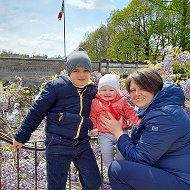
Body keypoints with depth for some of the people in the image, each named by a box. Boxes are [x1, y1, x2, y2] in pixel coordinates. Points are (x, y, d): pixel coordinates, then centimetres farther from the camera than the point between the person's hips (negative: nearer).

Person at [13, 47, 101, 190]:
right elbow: (37, 111, -4)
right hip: (58, 145, -4)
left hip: (82, 144, 5)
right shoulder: (56, 86, -8)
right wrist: (22, 136, -1)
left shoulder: (93, 91, 7)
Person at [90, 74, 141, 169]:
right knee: (106, 153, -8)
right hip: (104, 134, 0)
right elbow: (92, 116, 9)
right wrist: (94, 128, -2)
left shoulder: (122, 101, -1)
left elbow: (130, 113, 4)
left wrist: (138, 121, -8)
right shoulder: (95, 102, 1)